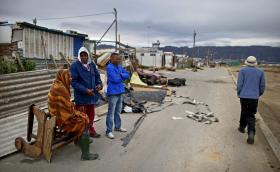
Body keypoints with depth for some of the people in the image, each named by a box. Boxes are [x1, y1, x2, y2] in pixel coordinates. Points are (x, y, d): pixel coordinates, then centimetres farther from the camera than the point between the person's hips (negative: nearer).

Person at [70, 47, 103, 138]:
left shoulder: (92, 64, 4)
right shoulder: (75, 66, -14)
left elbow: (97, 76, 13)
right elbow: (74, 82, -18)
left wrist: (99, 83, -8)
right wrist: (85, 90, -25)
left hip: (92, 95, 6)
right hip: (81, 96, -6)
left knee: (91, 114, 21)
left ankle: (91, 130, 39)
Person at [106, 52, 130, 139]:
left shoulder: (119, 66, 11)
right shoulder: (110, 67, -14)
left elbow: (127, 75, 4)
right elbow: (115, 79, -22)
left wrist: (120, 75, -14)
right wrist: (122, 77, -3)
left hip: (120, 92, 8)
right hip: (113, 93, -8)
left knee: (118, 111, 19)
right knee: (111, 112, -3)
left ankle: (118, 127, 33)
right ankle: (109, 131, 5)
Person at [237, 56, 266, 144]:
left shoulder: (242, 70, -3)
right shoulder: (260, 72, 5)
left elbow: (239, 84, -6)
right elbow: (262, 86, 8)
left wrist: (239, 93, 9)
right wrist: (259, 94, 24)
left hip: (244, 96, -1)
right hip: (254, 97, 1)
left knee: (244, 111, 21)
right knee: (251, 115, 4)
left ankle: (242, 127, 37)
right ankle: (251, 133, -13)